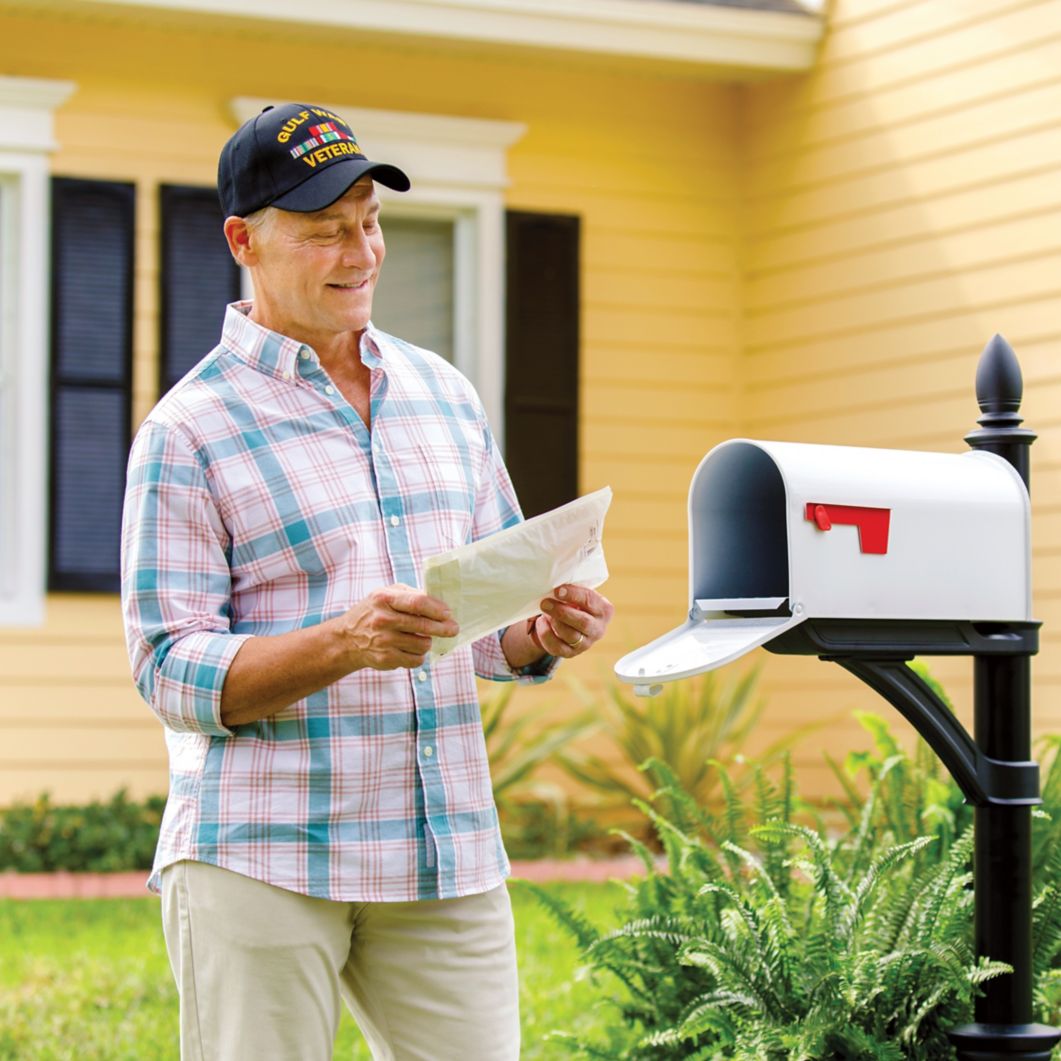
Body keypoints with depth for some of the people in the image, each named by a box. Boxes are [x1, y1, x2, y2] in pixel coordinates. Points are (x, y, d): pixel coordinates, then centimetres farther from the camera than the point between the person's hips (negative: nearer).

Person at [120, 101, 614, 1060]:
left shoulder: (444, 395, 15)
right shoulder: (190, 432, -3)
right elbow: (171, 671, -9)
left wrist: (546, 632, -3)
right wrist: (345, 644, -23)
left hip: (449, 859, 5)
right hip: (262, 863, -5)